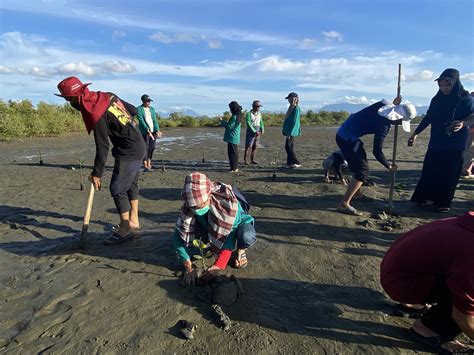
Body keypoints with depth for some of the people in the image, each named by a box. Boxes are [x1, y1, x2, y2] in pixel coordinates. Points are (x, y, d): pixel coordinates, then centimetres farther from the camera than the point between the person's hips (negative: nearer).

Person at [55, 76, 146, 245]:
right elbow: (133, 110, 13)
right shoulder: (107, 96, 3)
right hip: (138, 146, 10)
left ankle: (125, 228, 6)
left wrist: (97, 173, -9)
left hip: (128, 152, -10)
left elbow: (102, 148, -17)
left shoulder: (95, 115, -20)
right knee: (131, 185, 17)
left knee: (117, 189, -3)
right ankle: (133, 221, 29)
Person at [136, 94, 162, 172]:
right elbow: (141, 121, -12)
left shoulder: (152, 109, 14)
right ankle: (145, 165, 3)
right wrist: (148, 131, -23)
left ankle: (149, 163, 17)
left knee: (152, 147, 6)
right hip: (144, 131, -5)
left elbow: (155, 120, 9)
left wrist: (157, 130, -4)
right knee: (146, 147, -5)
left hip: (153, 131, 5)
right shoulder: (139, 109, -2)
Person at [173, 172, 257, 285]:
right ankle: (211, 245, 8)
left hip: (235, 223, -4)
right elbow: (179, 235, -22)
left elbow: (229, 233, -34)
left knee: (246, 236, -39)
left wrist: (218, 265, -36)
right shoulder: (189, 206, -28)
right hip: (211, 226, 4)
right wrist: (189, 267, -26)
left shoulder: (227, 200, -39)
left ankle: (240, 250, -2)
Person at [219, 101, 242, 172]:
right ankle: (235, 167, 24)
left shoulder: (234, 117, -18)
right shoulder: (238, 116, 12)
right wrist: (223, 122, 13)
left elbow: (229, 126, -17)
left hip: (232, 138, -10)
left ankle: (234, 168, 2)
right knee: (234, 152, 16)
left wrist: (222, 121, -6)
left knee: (232, 153, -3)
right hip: (235, 138, 10)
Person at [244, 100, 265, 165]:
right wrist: (255, 131, -19)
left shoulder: (259, 113, 8)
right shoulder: (249, 114, -11)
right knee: (248, 146, -5)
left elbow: (261, 122, 11)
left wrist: (262, 130, -5)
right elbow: (248, 124, -16)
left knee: (255, 146, 6)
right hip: (251, 131, -6)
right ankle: (245, 160, -1)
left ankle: (252, 160, 15)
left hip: (257, 132, 6)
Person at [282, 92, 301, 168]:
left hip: (292, 131, -9)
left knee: (288, 146, -8)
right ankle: (289, 163, 16)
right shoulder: (291, 107, 14)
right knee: (290, 146, 10)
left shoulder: (296, 108, -14)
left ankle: (297, 163, -2)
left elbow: (294, 121, -19)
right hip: (289, 131, 9)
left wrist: (289, 133, -22)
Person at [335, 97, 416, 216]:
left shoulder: (385, 104, 2)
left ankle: (355, 192, 40)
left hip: (343, 133, 10)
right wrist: (389, 166, -1)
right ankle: (344, 204, -11)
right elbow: (377, 151, -15)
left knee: (359, 165, 24)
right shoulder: (384, 125, -19)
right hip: (348, 138, -10)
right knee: (362, 170, -10)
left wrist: (394, 104, 13)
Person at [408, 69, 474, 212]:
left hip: (455, 144, -3)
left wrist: (462, 124, -30)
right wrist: (415, 133, 10)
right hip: (436, 142, 4)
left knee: (449, 173, 1)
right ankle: (422, 197, 14)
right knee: (429, 170, 4)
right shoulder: (437, 99, 4)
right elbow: (428, 118, 10)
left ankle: (444, 202, 11)